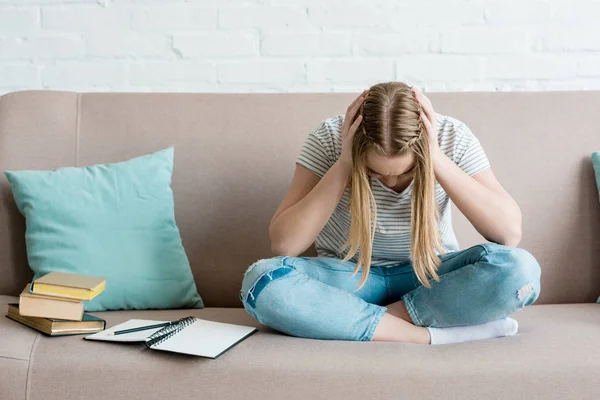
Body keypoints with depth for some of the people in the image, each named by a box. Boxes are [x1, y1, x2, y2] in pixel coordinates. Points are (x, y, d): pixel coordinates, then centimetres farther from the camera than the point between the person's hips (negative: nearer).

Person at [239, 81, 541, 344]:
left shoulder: (452, 138, -16)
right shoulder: (330, 138, -19)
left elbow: (510, 233, -25)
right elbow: (283, 244, -23)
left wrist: (438, 161, -31)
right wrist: (343, 165, -30)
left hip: (431, 276, 0)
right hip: (348, 279, 1)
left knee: (520, 269, -30)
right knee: (261, 281, -32)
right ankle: (430, 335, -30)